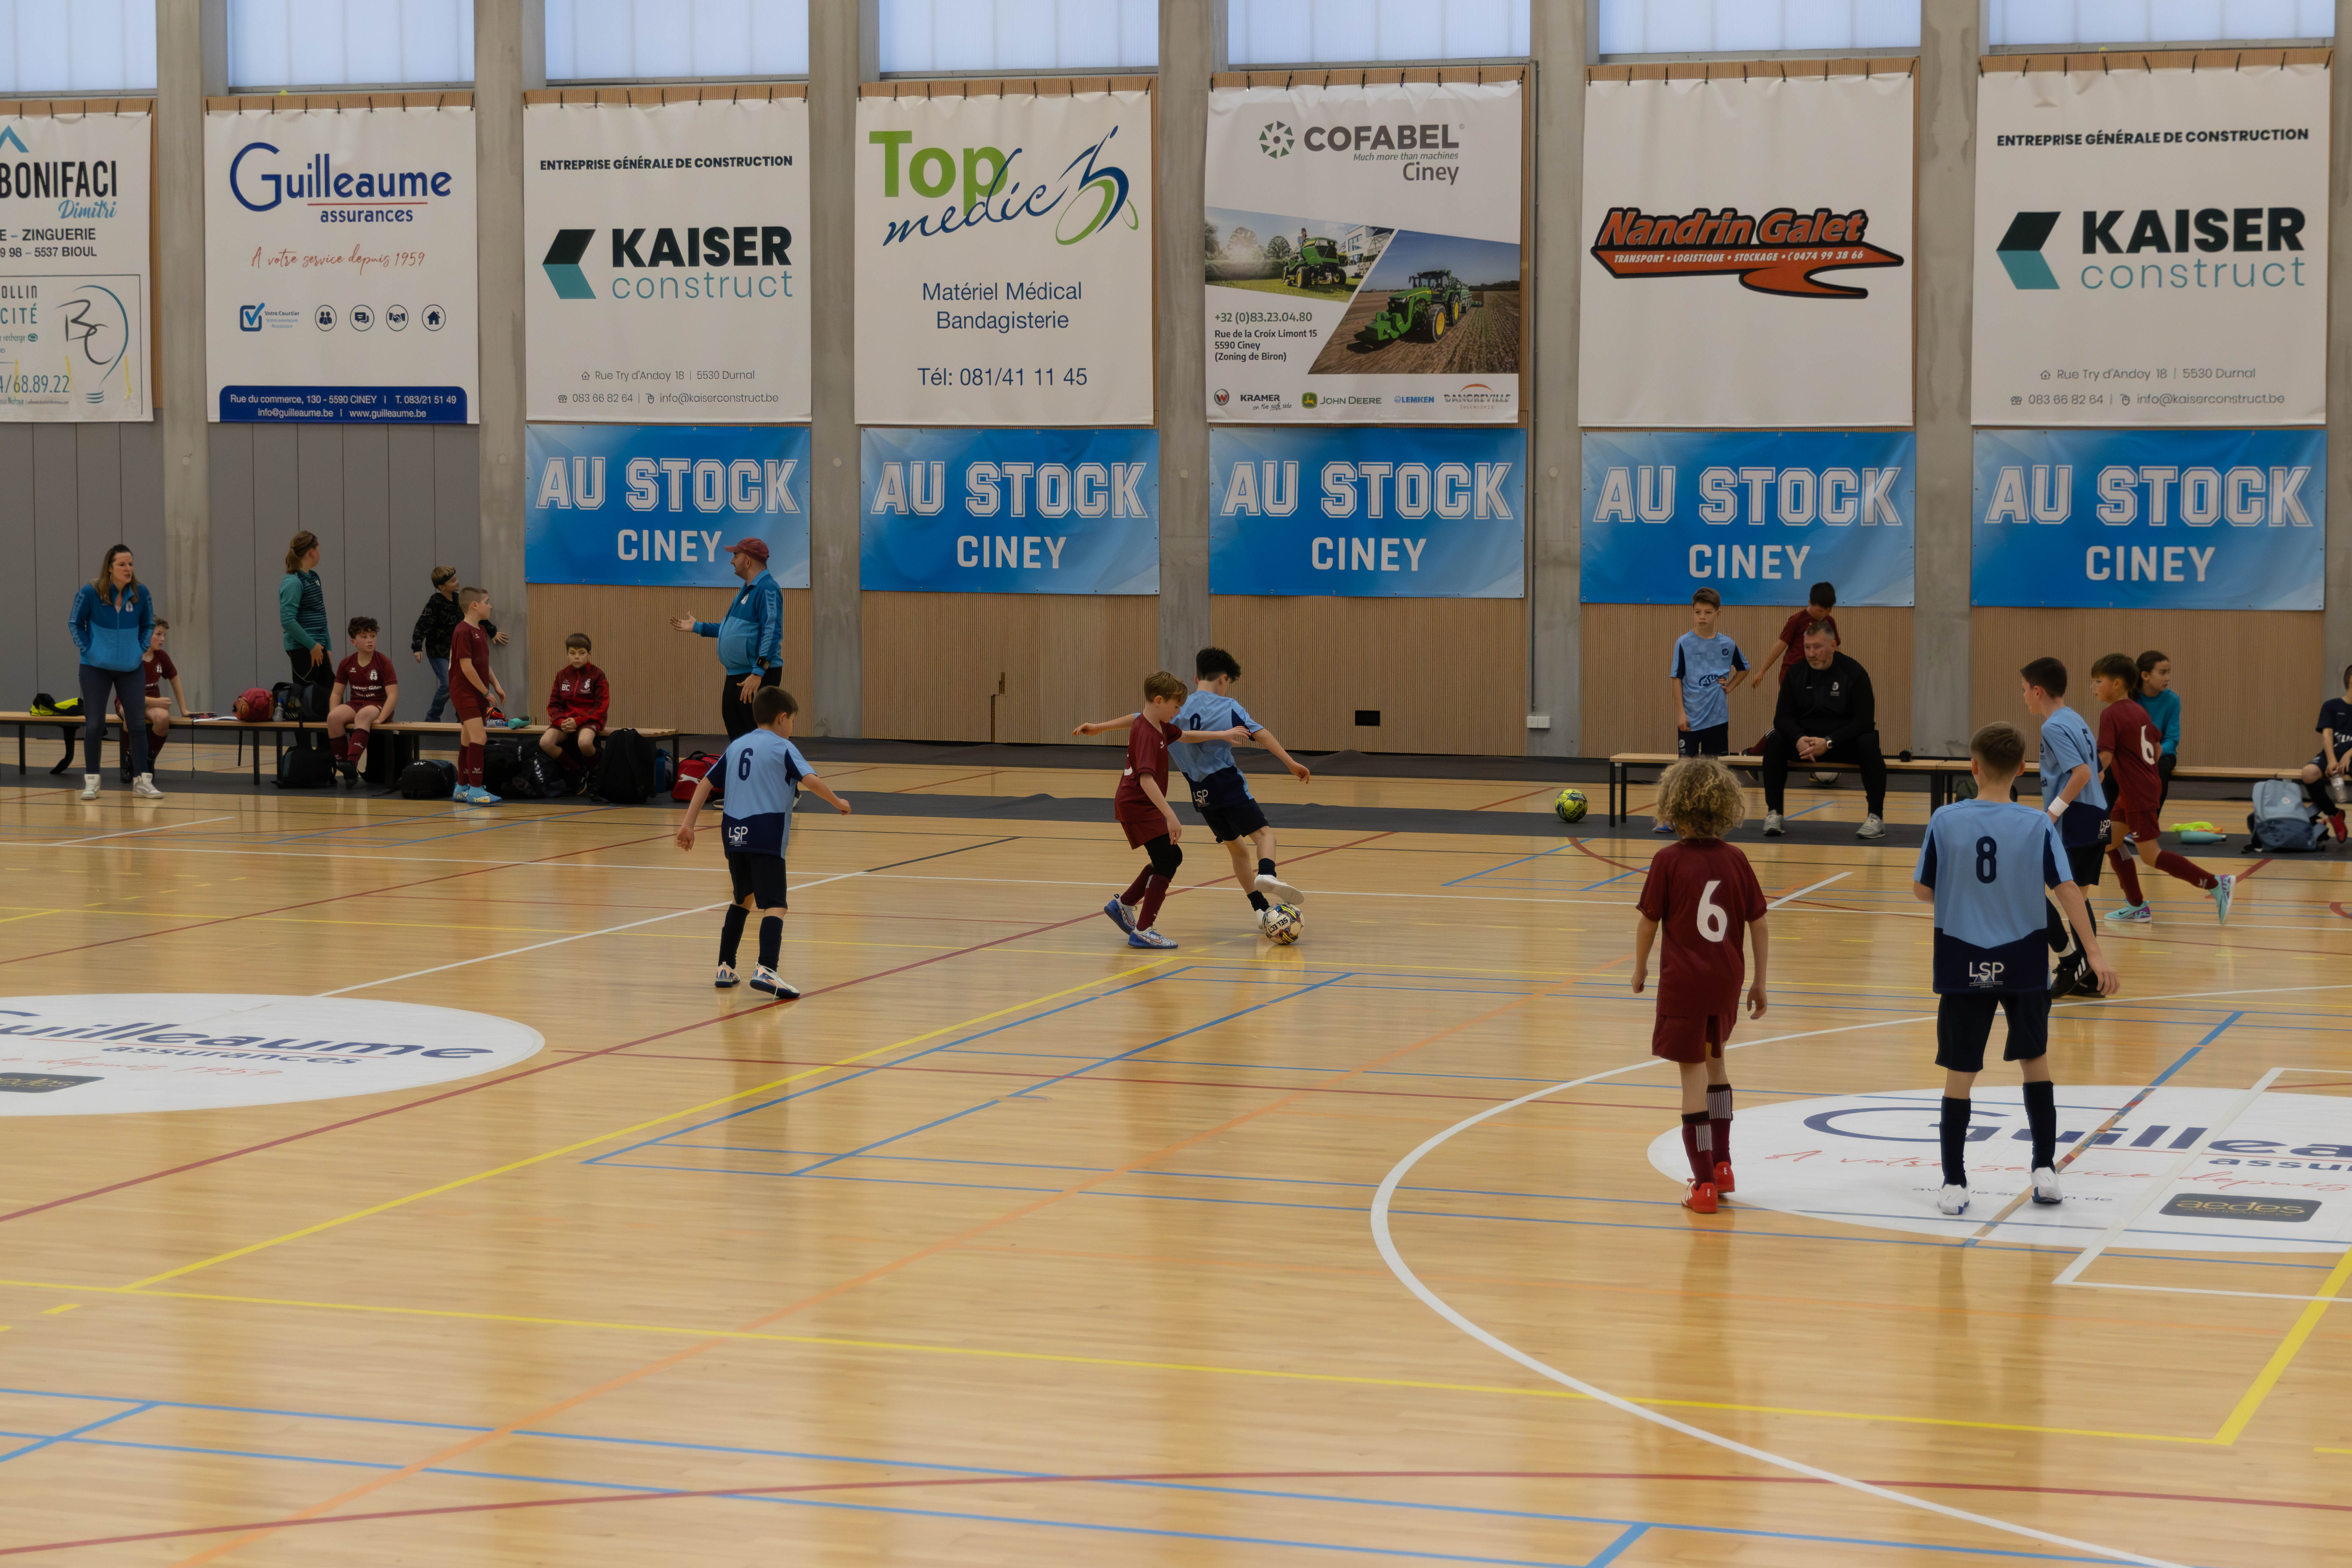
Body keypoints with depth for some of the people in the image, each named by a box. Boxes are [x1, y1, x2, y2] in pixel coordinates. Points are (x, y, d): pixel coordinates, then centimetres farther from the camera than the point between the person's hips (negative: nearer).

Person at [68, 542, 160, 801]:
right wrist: (87, 650, -6)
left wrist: (142, 650, 2)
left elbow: (148, 625, 10)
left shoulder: (141, 593, -5)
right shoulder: (90, 592, -13)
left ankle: (142, 780, 7)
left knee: (137, 725, 0)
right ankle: (91, 781, 8)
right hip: (96, 668, -2)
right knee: (94, 725, -1)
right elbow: (75, 623, 0)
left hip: (131, 669, 2)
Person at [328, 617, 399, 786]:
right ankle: (345, 768, -25)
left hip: (378, 705, -4)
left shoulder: (384, 663, -5)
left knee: (363, 715, -39)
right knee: (334, 717, -28)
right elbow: (337, 692, 10)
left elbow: (393, 694, -12)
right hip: (355, 704, 4)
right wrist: (334, 714, -9)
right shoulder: (347, 664, 7)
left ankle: (352, 762, -55)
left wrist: (380, 718, -25)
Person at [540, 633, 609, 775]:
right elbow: (554, 704, 10)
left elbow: (602, 706, -6)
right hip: (565, 719, 4)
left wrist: (578, 721, -16)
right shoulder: (562, 675, 11)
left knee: (585, 743, -39)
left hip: (589, 720, -4)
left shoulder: (597, 675, -1)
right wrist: (561, 721, -12)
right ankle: (577, 771, -9)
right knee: (545, 743, -26)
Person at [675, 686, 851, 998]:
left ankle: (725, 968, 25)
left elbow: (706, 783, 15)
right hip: (767, 837, -6)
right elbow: (811, 781, -12)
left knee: (744, 899, 24)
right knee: (774, 905, -11)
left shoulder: (736, 746, 18)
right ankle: (766, 970, -31)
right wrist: (838, 803, 3)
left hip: (734, 835, 6)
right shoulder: (782, 748, 1)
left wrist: (689, 824, 16)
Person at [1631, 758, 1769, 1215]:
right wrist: (1759, 981, 11)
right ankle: (1722, 1165, 30)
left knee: (1694, 1074, -1)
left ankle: (1705, 1184, -2)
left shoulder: (1669, 861, -12)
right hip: (1726, 982, 4)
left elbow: (1648, 922, -7)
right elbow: (1757, 923, 1)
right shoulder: (1736, 861, -2)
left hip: (1684, 984, -4)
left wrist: (1640, 969, 9)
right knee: (1714, 1062, 24)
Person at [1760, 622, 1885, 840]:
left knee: (1869, 743, -33)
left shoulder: (1854, 674, -9)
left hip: (1844, 742, -2)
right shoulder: (1795, 674, 0)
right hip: (1805, 739, 2)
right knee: (1774, 741, -24)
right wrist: (1799, 739, -24)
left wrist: (1829, 743, -26)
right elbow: (1783, 717, -1)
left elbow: (1864, 721, -13)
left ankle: (1876, 818, -27)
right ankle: (1773, 814, -21)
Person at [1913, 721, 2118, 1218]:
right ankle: (2045, 1170, 18)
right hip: (2022, 965, 1)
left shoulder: (1945, 821, -8)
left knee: (1959, 1074, 6)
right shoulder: (2037, 826, -8)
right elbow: (2067, 890, -11)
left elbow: (1922, 890, -2)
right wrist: (2094, 954, -11)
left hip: (1963, 966, -1)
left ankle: (1954, 1185, 5)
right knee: (2035, 1061, 20)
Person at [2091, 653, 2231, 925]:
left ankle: (2216, 885, -5)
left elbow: (2104, 759, -23)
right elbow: (2157, 749, 19)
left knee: (2151, 855, -4)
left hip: (2137, 794, -10)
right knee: (2111, 841, 16)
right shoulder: (2139, 711, 11)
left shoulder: (2110, 714, -15)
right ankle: (2136, 907, 18)